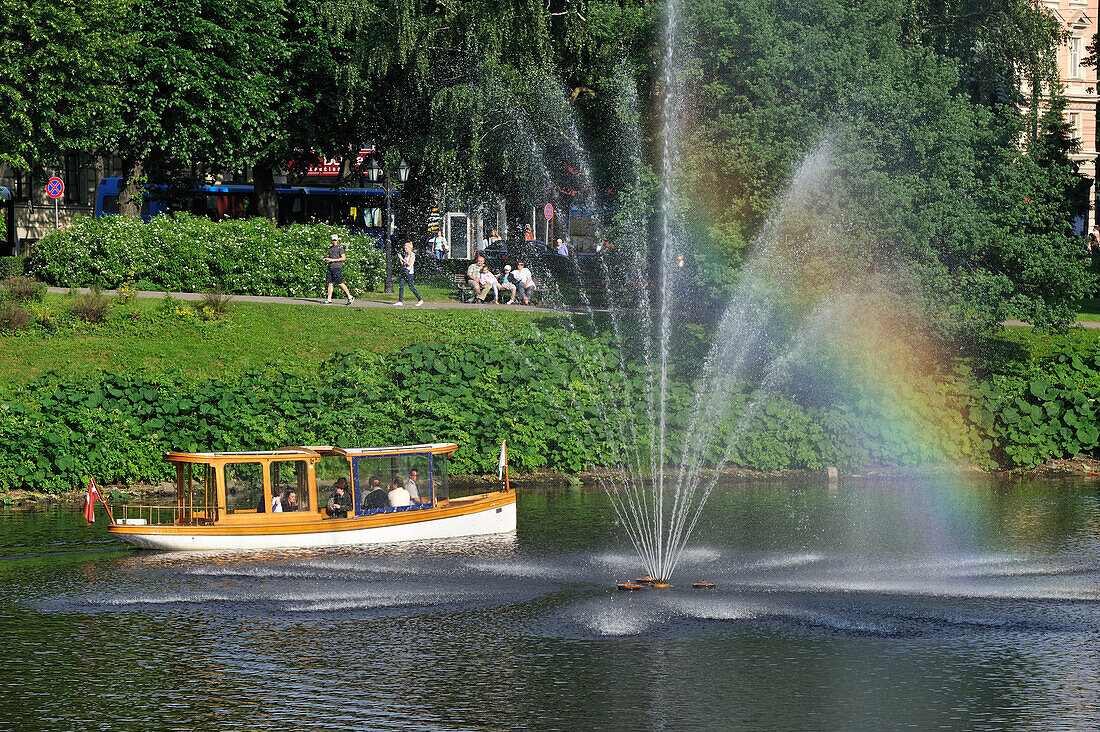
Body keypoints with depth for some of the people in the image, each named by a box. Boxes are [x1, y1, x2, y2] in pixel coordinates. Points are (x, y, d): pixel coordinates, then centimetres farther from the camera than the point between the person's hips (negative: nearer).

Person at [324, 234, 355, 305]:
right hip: (331, 267, 8)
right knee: (330, 283, 2)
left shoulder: (340, 248, -7)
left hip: (337, 267, -8)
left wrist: (333, 260, -16)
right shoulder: (331, 248, 17)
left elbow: (344, 258, -13)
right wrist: (327, 259, 6)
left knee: (340, 283, -7)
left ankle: (350, 297, 2)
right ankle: (329, 299, 2)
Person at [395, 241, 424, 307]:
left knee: (411, 287, -6)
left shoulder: (412, 254, -8)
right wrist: (400, 259, 5)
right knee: (401, 286, 0)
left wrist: (402, 258, -13)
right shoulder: (406, 254, 15)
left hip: (409, 273, -8)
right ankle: (400, 301, 2)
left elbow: (409, 263, -17)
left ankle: (420, 300, 2)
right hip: (404, 272, 8)